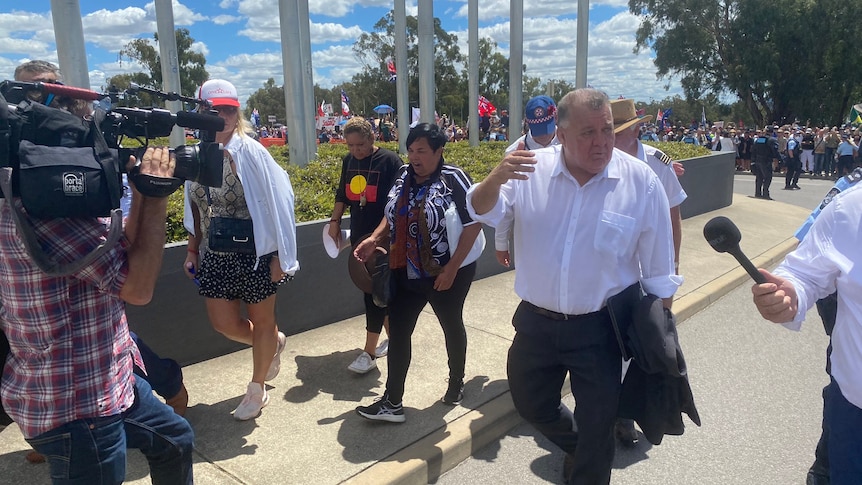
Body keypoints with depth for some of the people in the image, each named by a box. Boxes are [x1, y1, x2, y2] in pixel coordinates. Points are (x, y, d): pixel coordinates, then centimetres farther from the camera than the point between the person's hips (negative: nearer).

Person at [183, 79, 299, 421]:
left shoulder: (251, 153, -14)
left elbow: (276, 204, -13)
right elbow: (195, 209, 11)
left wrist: (279, 255, -14)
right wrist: (192, 251, 10)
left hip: (254, 253, -5)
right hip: (214, 256, 5)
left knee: (261, 321, 10)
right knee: (224, 323, 8)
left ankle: (257, 389, 33)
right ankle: (273, 343, 40)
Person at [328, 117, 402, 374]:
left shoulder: (390, 161, -13)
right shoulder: (348, 161, 7)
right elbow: (342, 194, 19)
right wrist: (335, 221, 12)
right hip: (359, 235, 7)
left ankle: (369, 353, 2)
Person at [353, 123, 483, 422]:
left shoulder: (453, 178, -15)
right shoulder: (404, 176, 3)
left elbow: (473, 223, -18)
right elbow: (393, 216, 15)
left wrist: (452, 268, -20)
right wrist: (375, 239, -3)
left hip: (447, 274, -5)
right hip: (407, 272, 6)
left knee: (451, 326, 16)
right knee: (397, 332, 4)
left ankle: (456, 383, 40)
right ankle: (392, 403, 13)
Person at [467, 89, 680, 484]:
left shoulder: (642, 182, -12)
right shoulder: (531, 170, -9)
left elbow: (658, 271, -4)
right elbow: (482, 213, -11)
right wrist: (497, 177, -32)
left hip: (601, 328, -2)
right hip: (536, 321, 3)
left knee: (597, 425, 12)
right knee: (529, 404, 23)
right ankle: (576, 447, 53)